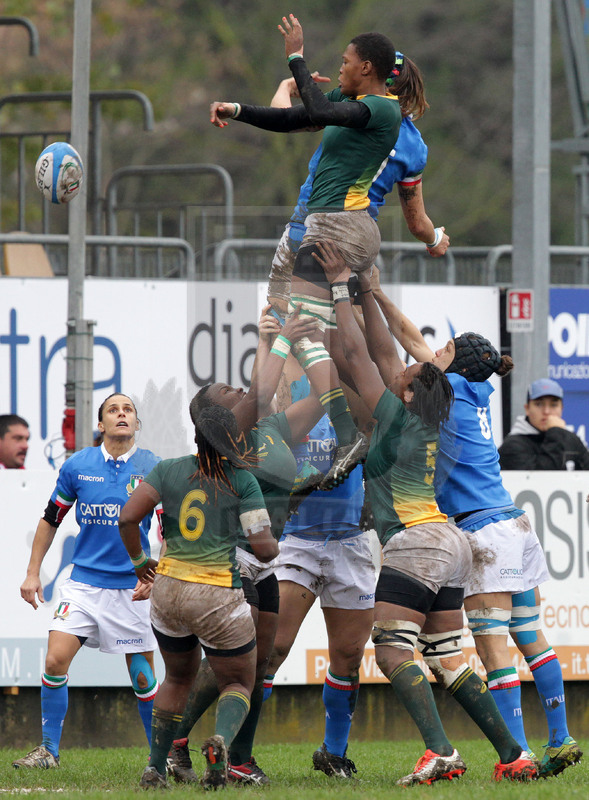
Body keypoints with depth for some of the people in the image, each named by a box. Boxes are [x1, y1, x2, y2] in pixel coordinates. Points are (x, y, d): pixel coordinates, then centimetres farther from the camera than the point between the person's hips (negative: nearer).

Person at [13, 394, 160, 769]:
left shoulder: (152, 468, -4)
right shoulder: (77, 466, 1)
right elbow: (51, 519, 11)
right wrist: (33, 572, 8)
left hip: (131, 587, -1)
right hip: (84, 581, 1)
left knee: (143, 678, 0)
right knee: (56, 659, -10)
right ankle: (49, 749, 2)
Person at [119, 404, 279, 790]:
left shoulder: (169, 470, 2)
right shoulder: (243, 481, -5)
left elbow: (127, 518, -5)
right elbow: (264, 548, -10)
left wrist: (138, 560, 12)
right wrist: (274, 545, 14)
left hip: (168, 588, 4)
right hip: (219, 597, -4)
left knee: (179, 677, 27)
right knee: (238, 684, 13)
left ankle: (155, 768, 19)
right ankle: (221, 740, -20)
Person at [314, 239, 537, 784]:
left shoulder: (395, 413, -4)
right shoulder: (426, 423, 16)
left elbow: (357, 351, -3)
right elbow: (384, 353, 25)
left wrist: (341, 286, 4)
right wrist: (366, 295, 25)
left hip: (415, 544, -9)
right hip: (448, 545, 9)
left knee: (392, 651, -13)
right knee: (447, 659, 10)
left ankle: (440, 751, -28)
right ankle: (512, 755, 5)